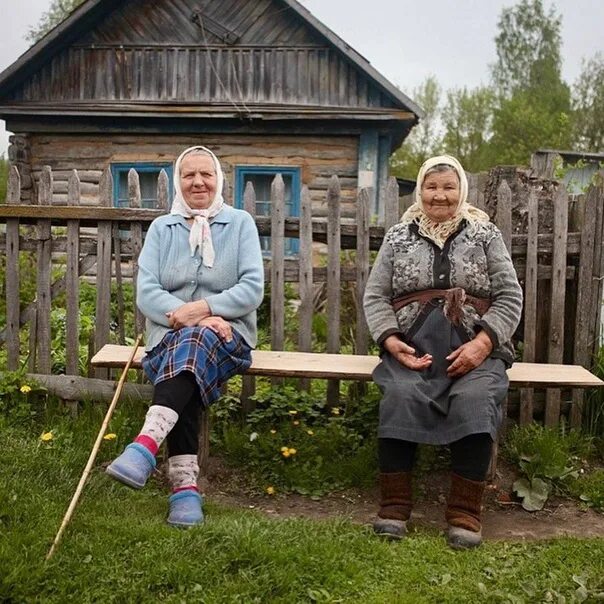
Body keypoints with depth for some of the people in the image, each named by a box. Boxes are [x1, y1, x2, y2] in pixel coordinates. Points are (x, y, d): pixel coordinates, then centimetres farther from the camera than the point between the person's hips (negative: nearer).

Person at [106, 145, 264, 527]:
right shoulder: (161, 228, 13)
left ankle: (146, 446, -53)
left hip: (227, 334, -1)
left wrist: (204, 309, -17)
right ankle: (185, 486, -40)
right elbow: (146, 292, 1)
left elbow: (253, 288, -3)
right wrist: (186, 316, -17)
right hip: (170, 336, 1)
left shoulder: (241, 223, 8)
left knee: (194, 343, -37)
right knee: (185, 364, -34)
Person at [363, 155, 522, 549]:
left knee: (475, 400, -30)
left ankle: (466, 511, -19)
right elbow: (375, 297, 11)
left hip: (474, 346, 0)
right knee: (401, 395, -30)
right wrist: (391, 340, -9)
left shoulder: (485, 235, 12)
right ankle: (395, 503, -18)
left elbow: (510, 297, 6)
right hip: (412, 343, 1)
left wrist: (482, 343, -11)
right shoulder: (398, 236, 15)